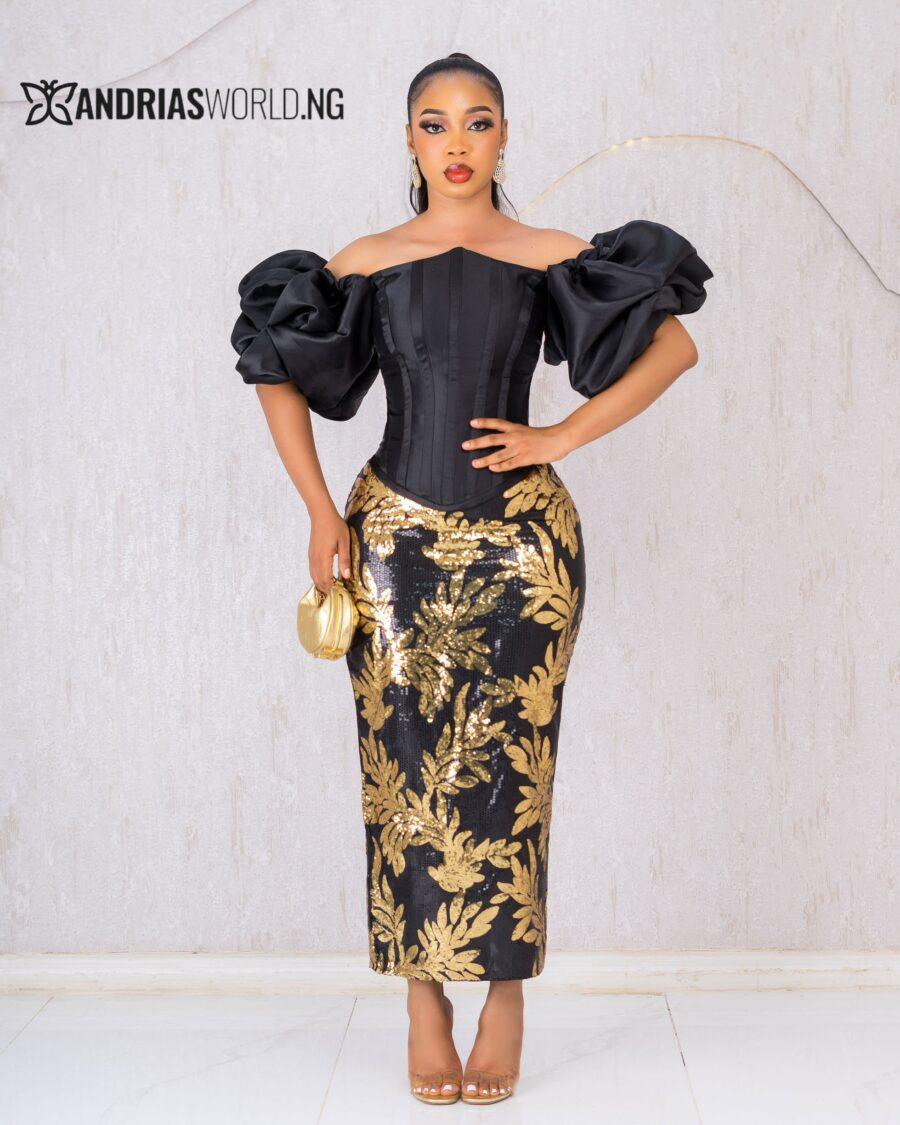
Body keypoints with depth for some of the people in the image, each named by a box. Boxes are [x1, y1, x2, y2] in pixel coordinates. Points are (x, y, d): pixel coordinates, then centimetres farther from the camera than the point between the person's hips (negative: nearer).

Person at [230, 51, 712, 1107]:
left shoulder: (549, 257, 4)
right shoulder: (368, 263, 6)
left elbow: (675, 346, 2)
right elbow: (278, 374, 12)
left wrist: (560, 437, -5)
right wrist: (320, 512, 2)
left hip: (518, 542, -1)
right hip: (397, 540, 1)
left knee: (505, 771, 2)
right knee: (406, 769, 2)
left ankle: (505, 992, 15)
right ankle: (424, 999, 13)